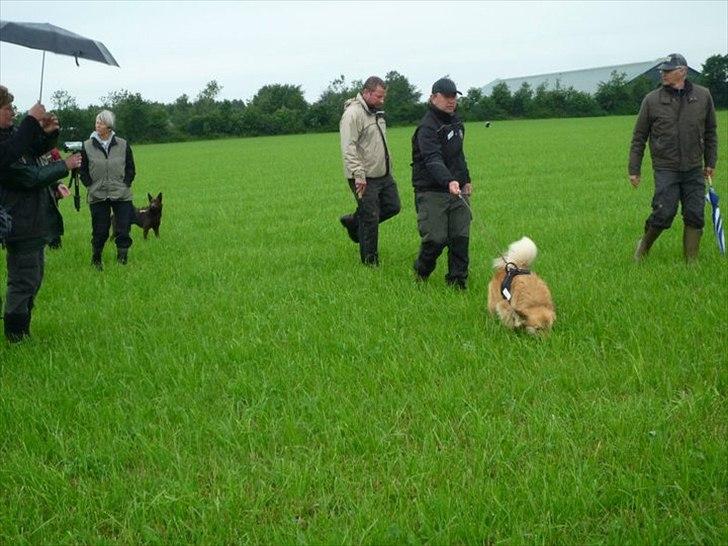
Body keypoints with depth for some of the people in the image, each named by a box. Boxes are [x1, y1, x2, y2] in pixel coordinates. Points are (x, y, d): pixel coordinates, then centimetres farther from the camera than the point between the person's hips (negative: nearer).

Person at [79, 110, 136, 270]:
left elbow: (131, 169, 10)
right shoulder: (87, 146, 1)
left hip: (121, 196, 0)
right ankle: (96, 260, 21)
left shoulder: (123, 145, 3)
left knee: (123, 231, -4)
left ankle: (122, 259, 9)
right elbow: (83, 170, 9)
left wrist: (125, 185, -1)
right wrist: (91, 186, 0)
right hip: (98, 197, 0)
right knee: (100, 231, 2)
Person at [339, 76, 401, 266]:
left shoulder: (376, 112, 14)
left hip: (383, 174, 9)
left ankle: (353, 222, 30)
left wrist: (388, 165, 26)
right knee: (370, 219, -3)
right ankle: (370, 261, 10)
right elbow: (348, 148, -23)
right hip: (365, 178, -9)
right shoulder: (353, 114, -16)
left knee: (392, 207, 13)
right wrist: (358, 175, -27)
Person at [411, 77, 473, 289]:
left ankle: (457, 280, 12)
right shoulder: (427, 128, -15)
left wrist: (466, 180, 19)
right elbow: (433, 159, -30)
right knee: (435, 239, -9)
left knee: (461, 237, 2)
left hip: (457, 190, 8)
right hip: (431, 192, -7)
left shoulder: (456, 122, 14)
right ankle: (420, 274, 18)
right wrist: (449, 182, -44)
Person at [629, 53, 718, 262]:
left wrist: (710, 162, 14)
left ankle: (691, 261, 12)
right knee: (664, 213, -11)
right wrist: (634, 169, 3)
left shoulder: (703, 96, 5)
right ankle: (644, 246, 15)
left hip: (694, 169, 2)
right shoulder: (652, 100, 0)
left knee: (695, 216, 1)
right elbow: (639, 137, 5)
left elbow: (710, 132, 15)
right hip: (666, 168, -2)